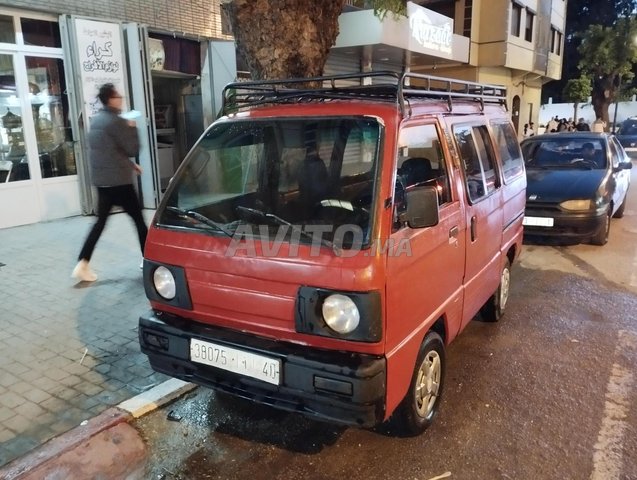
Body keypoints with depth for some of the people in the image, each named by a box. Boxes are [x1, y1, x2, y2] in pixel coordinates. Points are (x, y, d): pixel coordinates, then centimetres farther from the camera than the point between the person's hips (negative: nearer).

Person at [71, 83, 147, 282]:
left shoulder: (96, 120, 13)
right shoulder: (117, 122, -14)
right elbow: (133, 149, -12)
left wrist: (130, 164, 23)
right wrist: (132, 127, 0)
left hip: (101, 180, 8)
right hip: (118, 180, -8)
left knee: (100, 222, 10)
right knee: (139, 220, 6)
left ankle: (82, 265, 3)